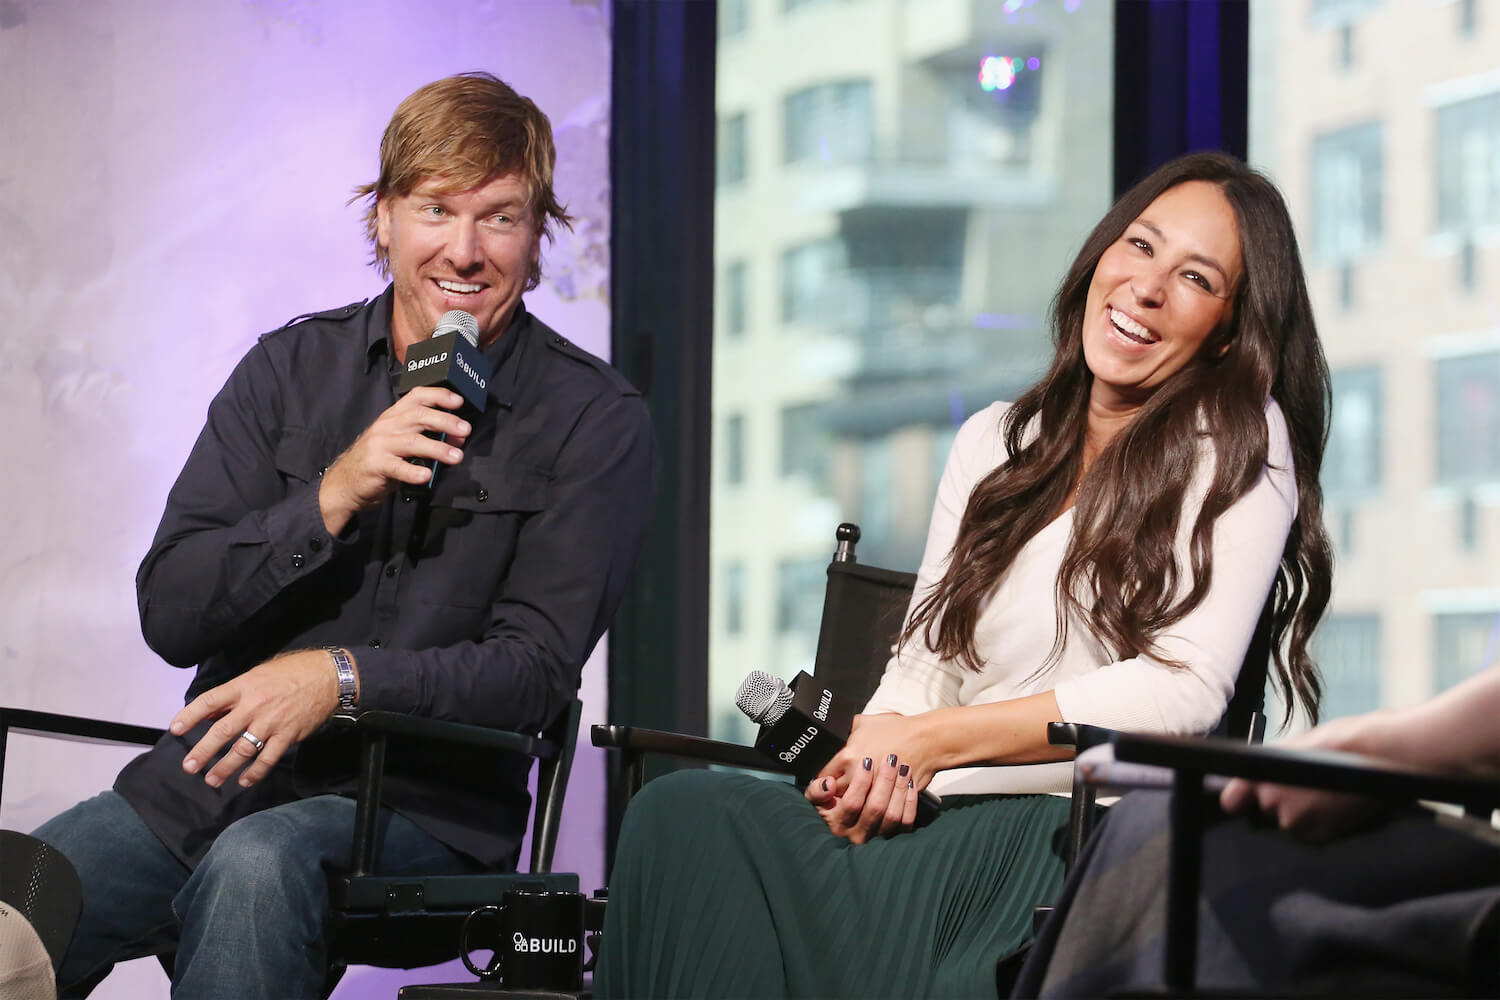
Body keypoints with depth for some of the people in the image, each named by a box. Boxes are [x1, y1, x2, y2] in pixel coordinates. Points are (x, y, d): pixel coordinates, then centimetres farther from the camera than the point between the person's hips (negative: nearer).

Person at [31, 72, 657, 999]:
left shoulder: (596, 423, 0)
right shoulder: (292, 368, 10)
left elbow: (536, 669, -7)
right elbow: (170, 614, 3)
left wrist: (340, 676, -22)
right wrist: (334, 497, -11)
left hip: (414, 807, -2)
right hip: (202, 784, 3)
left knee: (259, 864, -36)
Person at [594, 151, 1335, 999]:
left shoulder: (1243, 442, 4)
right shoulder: (994, 443, 22)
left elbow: (1186, 688, -8)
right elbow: (925, 664, 18)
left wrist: (935, 741, -8)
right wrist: (876, 756, -8)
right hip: (943, 827, 6)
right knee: (683, 811, -25)